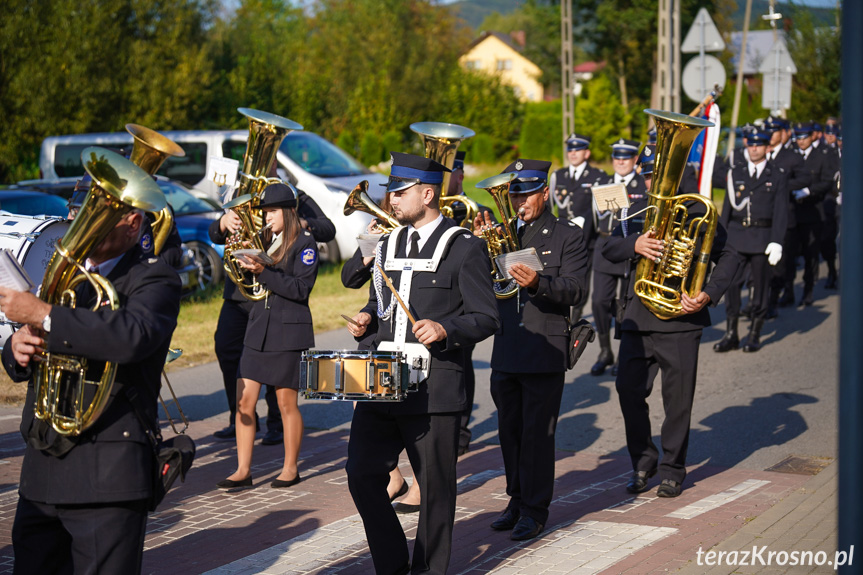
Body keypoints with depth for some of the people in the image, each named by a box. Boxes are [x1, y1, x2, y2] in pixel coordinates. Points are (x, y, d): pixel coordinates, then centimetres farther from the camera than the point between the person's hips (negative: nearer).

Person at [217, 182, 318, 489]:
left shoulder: (304, 243, -5)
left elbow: (301, 288, -16)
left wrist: (263, 272, -21)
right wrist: (246, 265, -3)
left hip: (289, 333, -6)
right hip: (258, 328, 6)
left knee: (286, 402, 2)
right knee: (243, 401, 0)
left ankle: (291, 468, 15)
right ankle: (243, 470, 6)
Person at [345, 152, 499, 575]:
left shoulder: (464, 248, -5)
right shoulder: (389, 243, 16)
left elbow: (486, 318, -7)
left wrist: (445, 330, -23)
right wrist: (367, 319, 7)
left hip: (433, 390, -6)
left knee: (435, 489, 2)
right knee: (362, 475, 1)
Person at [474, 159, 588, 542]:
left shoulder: (568, 235, 0)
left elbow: (576, 292, -11)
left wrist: (537, 283, -27)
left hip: (545, 352, -5)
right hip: (506, 351, 5)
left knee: (537, 434, -3)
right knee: (510, 432, 12)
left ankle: (535, 510, 7)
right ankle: (517, 501, 25)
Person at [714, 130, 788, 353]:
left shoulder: (778, 175, 1)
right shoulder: (735, 173, 9)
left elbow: (781, 212, -3)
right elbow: (727, 207, 11)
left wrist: (776, 242, -12)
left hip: (762, 237, -2)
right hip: (736, 236, 2)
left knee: (760, 285, 4)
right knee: (731, 283, -1)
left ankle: (754, 335, 14)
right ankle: (731, 334, 6)